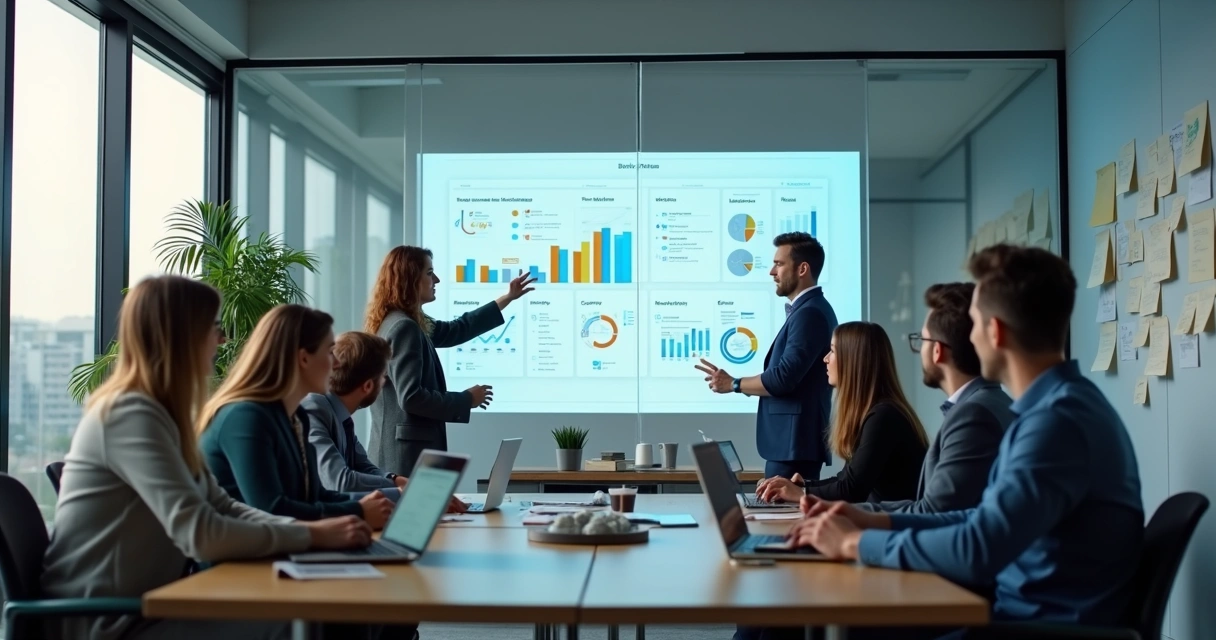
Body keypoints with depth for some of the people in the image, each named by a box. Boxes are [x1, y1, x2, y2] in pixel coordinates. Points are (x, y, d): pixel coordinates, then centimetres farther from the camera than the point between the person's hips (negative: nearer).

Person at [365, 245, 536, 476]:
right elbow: (410, 398, -23)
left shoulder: (402, 323, 14)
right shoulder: (403, 328, -17)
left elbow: (454, 331, 27)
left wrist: (507, 299, 30)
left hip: (401, 450, 10)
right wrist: (466, 400, -12)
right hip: (409, 452, -10)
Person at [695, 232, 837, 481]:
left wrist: (733, 384, -9)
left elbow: (783, 378, -23)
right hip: (792, 440, 10)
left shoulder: (809, 313, -16)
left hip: (794, 442, -10)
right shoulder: (808, 310, 16)